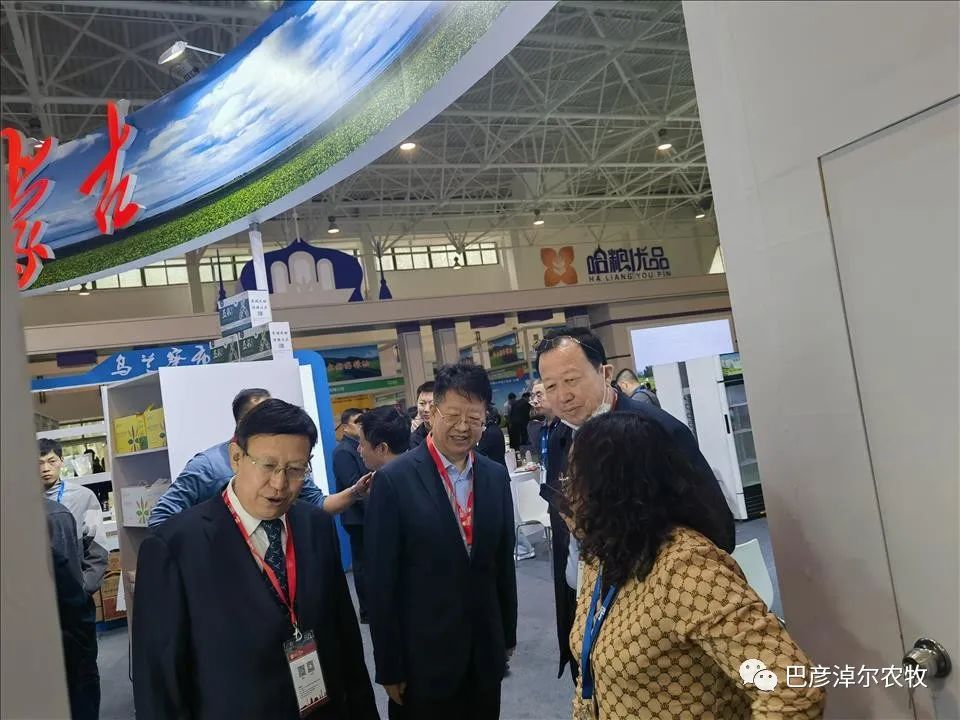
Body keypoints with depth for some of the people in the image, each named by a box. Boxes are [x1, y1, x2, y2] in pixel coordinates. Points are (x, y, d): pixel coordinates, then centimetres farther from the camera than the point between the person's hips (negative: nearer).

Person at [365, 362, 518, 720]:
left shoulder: (496, 476, 0)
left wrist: (508, 635, 12)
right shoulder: (394, 480, -15)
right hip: (423, 657, -4)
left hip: (485, 652, 4)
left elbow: (504, 561, 8)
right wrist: (389, 666, -9)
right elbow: (382, 582, -12)